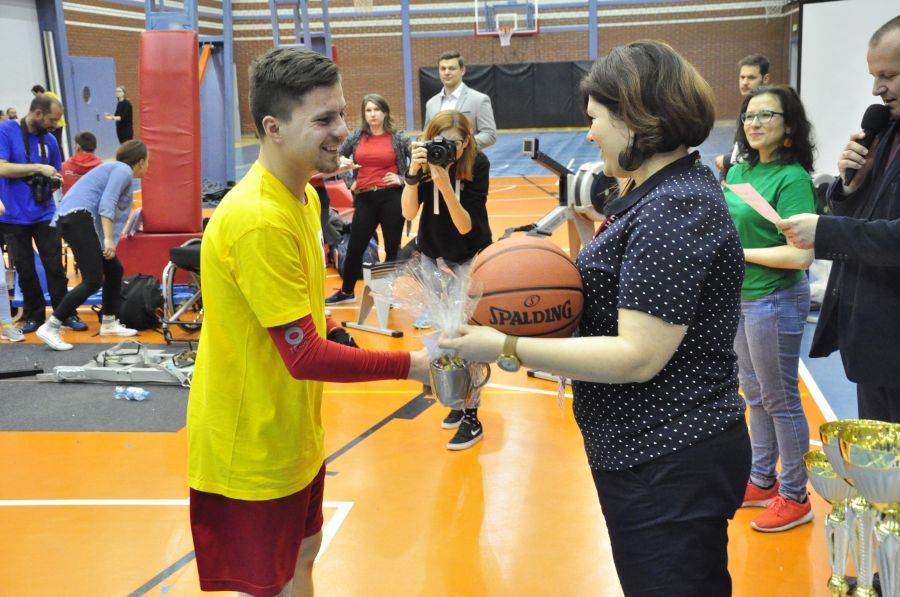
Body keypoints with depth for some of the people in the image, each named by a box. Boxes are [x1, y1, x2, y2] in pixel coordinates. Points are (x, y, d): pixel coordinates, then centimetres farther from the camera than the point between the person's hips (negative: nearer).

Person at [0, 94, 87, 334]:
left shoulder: (49, 140, 6)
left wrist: (55, 180, -7)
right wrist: (38, 168, -19)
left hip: (44, 213, 3)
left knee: (55, 266, 0)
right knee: (25, 270, 7)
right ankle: (34, 315, 20)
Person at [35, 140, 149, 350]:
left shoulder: (121, 173, 29)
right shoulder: (123, 170, -1)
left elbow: (116, 216, 32)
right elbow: (106, 204, -16)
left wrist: (110, 245, 34)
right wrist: (108, 239, -21)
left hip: (76, 220, 10)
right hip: (77, 217, -10)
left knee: (115, 270, 17)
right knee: (93, 281, -14)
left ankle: (109, 323, 27)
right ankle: (50, 328, -14)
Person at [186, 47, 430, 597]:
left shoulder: (303, 196, 3)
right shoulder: (259, 220, -28)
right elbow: (304, 356, -28)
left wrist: (332, 331, 4)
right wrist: (410, 365, -25)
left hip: (293, 435, 9)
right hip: (252, 450, -9)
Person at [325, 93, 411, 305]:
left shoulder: (398, 137, -1)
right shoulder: (357, 136, 6)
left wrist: (403, 179, -7)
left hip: (391, 198, -2)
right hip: (365, 198, 2)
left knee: (392, 248, 6)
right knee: (355, 247, 8)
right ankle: (346, 291, 25)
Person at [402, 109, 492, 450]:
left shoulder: (477, 164, -22)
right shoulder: (426, 159, -15)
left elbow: (465, 226, -27)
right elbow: (409, 212, -21)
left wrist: (445, 184, -41)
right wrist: (413, 174, -36)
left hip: (472, 258, -3)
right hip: (433, 255, 4)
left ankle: (471, 417, -1)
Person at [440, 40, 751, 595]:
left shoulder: (677, 208, -22)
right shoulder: (670, 189, 10)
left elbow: (638, 357, -26)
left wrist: (509, 348, -21)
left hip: (671, 465, -10)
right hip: (651, 452, 10)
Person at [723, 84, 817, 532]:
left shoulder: (793, 178, -19)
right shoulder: (739, 171, 5)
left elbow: (801, 255, -25)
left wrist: (741, 253, -18)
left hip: (774, 301, -8)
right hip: (737, 297, 8)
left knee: (780, 400, 5)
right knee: (755, 394, 19)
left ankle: (794, 497, 20)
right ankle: (762, 482, 35)